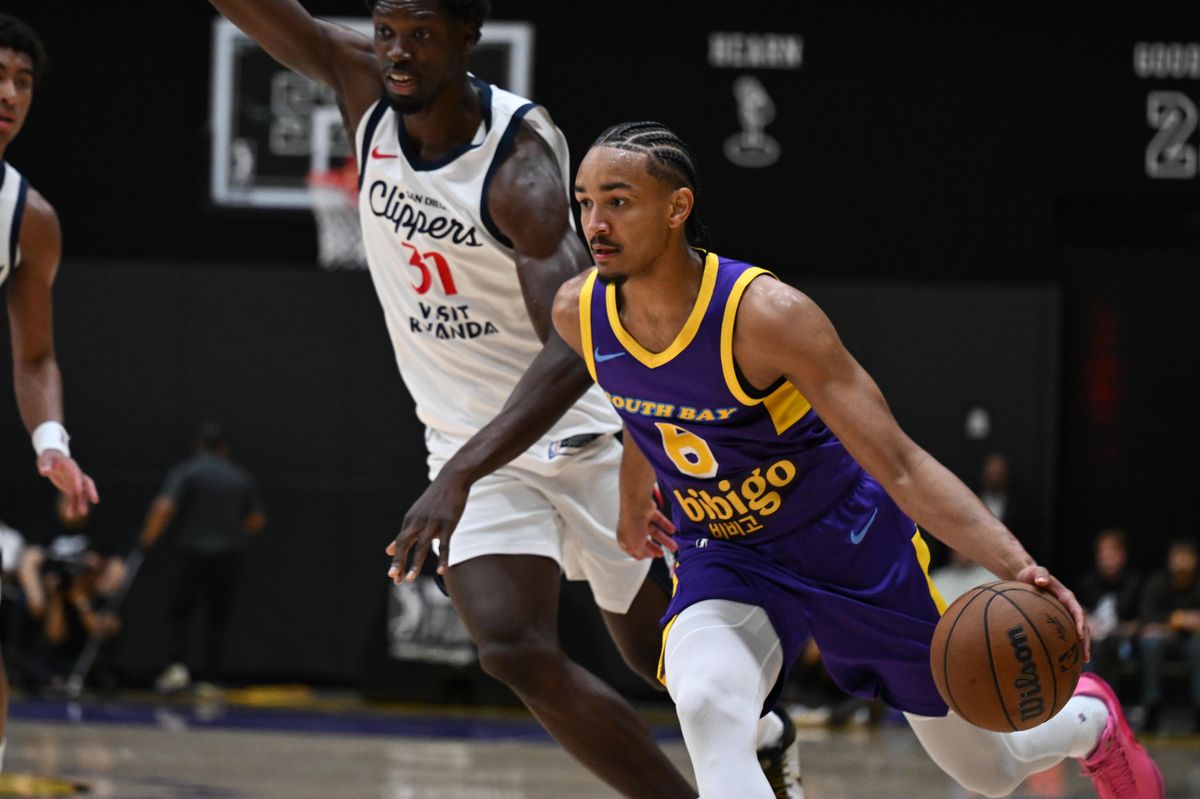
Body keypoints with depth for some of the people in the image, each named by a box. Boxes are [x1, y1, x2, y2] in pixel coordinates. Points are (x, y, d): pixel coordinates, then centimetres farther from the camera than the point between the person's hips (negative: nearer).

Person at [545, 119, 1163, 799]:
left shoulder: (765, 314, -32)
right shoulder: (578, 314, -16)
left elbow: (900, 465, -31)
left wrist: (1018, 568, -44)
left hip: (851, 545, -3)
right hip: (725, 560, 3)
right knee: (707, 707, -33)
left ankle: (1091, 721, 50)